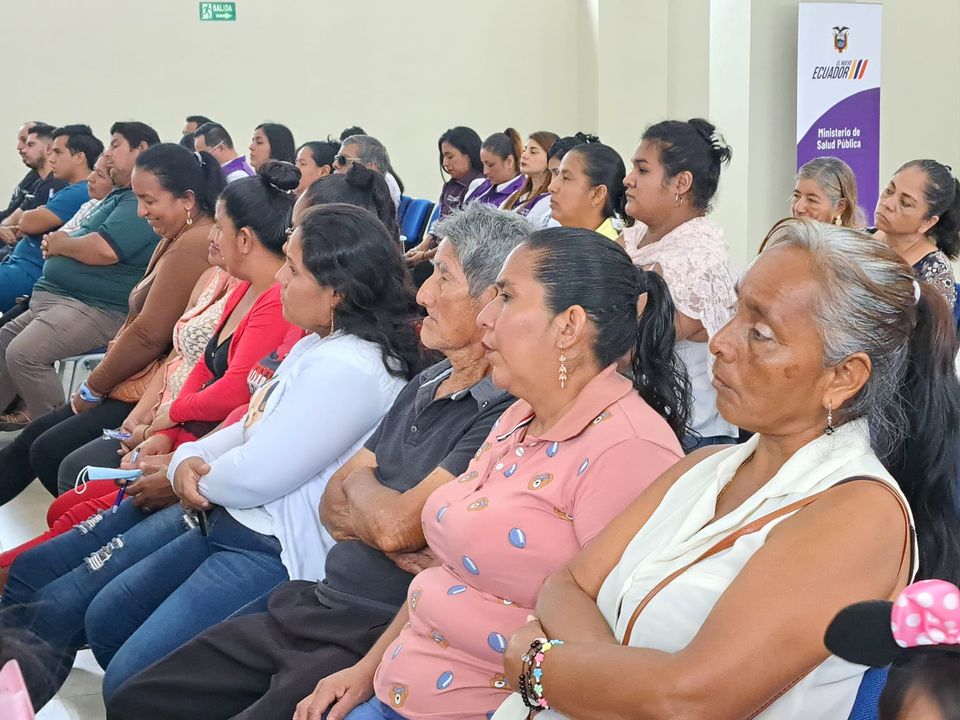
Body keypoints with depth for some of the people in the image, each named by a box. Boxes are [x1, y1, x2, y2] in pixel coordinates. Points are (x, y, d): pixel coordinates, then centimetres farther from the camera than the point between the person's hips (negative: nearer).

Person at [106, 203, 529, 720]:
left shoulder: (508, 412, -17)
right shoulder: (425, 386, 15)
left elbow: (395, 525, -22)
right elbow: (334, 505, 14)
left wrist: (358, 486, 2)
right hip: (314, 607, 9)